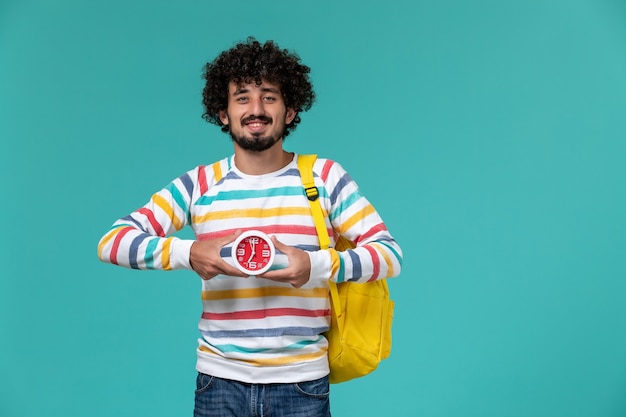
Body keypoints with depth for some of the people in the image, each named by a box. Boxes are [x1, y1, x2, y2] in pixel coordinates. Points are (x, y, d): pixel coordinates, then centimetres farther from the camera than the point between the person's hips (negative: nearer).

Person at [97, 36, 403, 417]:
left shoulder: (325, 177, -2)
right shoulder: (198, 185, 0)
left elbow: (390, 253, -5)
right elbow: (112, 242, -5)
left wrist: (318, 265, -22)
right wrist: (187, 253, -22)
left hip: (302, 381, 0)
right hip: (220, 379, 1)